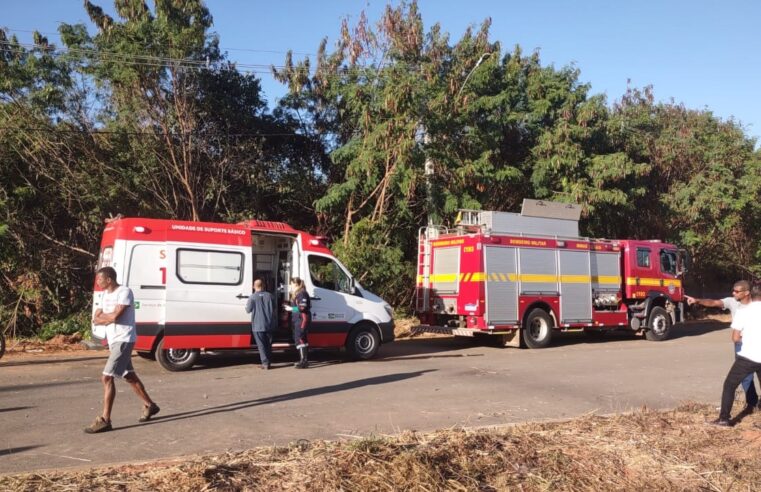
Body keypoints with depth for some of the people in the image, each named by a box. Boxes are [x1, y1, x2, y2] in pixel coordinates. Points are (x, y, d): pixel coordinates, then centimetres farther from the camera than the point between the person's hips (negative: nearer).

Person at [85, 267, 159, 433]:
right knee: (129, 376, 17)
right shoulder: (106, 294, 12)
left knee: (107, 377, -13)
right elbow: (95, 319, 7)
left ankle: (105, 420, -8)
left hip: (123, 340, -9)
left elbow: (115, 316, -25)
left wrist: (102, 316, -5)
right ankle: (149, 405, 30)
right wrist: (109, 317, -12)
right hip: (113, 341, 9)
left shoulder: (124, 292, -15)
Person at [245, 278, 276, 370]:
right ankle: (268, 361, 21)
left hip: (258, 325, -3)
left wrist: (247, 303, 15)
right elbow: (274, 308, 11)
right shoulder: (269, 295, 1)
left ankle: (265, 363, -5)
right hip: (269, 324, 3)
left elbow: (248, 310, -3)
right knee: (268, 344, 15)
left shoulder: (252, 297, -11)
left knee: (261, 345, 1)